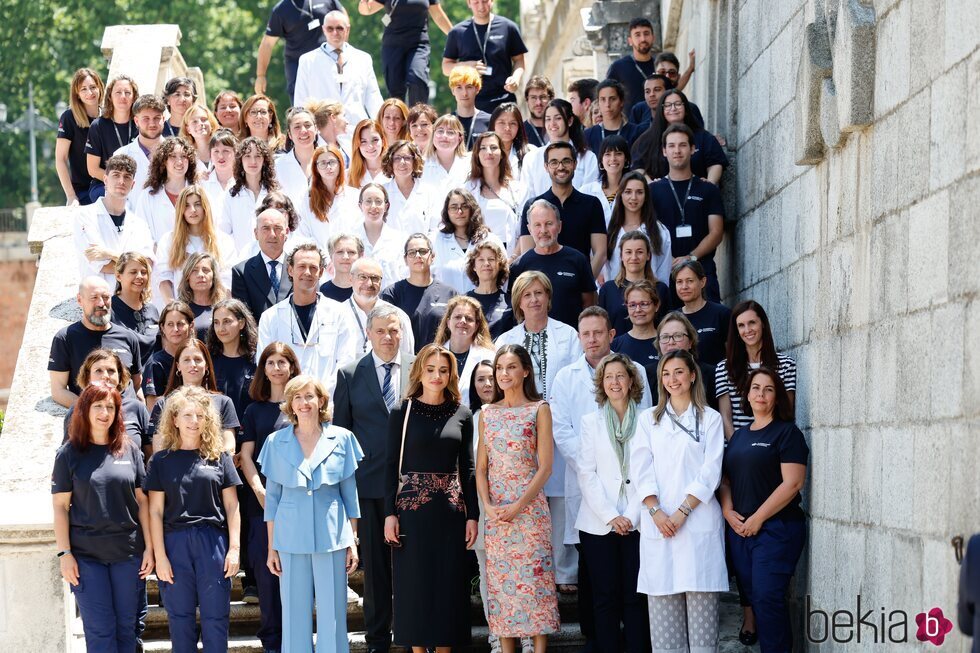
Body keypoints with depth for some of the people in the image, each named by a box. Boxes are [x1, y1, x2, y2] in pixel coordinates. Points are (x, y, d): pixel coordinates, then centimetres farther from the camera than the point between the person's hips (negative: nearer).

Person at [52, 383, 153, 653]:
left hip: (129, 551, 2)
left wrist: (149, 547, 1)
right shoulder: (69, 453, 1)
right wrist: (64, 553, -7)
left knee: (127, 627, 6)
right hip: (86, 554, -2)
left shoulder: (130, 449, 5)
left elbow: (142, 501, 7)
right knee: (100, 630, -3)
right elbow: (60, 506, 0)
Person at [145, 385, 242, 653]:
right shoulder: (162, 460, 4)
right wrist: (159, 556, -4)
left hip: (213, 541, 0)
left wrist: (234, 548, -1)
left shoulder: (219, 457, 7)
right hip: (175, 542, 0)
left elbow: (231, 505, 6)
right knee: (180, 617, 5)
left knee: (216, 616, 1)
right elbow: (155, 511, 2)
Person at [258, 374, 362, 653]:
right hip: (291, 538, 1)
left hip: (332, 536, -1)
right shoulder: (277, 442, 4)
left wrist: (353, 542, 4)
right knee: (295, 613, 4)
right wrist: (272, 547, 5)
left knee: (333, 614, 1)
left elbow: (350, 494, 7)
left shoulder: (341, 439, 2)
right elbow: (272, 497, 8)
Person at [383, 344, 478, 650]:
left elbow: (467, 468, 7)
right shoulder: (402, 412, 1)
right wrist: (390, 513, -7)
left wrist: (472, 515, 2)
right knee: (414, 583, 1)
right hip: (412, 507, -2)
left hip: (450, 509, 2)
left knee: (449, 583, 3)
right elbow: (392, 465, 0)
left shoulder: (462, 415, 6)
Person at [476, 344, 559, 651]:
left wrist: (518, 506, -14)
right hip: (495, 512, 4)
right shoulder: (487, 413, 10)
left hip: (529, 507, -4)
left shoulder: (539, 409, -1)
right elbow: (481, 467, 9)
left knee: (534, 577, -5)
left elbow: (545, 467, -6)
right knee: (500, 581, 4)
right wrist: (488, 506, -7)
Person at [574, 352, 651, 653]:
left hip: (636, 523, -1)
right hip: (598, 523, 1)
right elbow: (586, 474, 2)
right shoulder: (590, 422, 9)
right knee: (605, 597, 1)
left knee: (635, 596, -1)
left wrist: (633, 515, -8)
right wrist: (611, 516, -7)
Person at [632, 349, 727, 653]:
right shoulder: (648, 419, 14)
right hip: (657, 523, 2)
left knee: (701, 602, -6)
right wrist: (656, 512, -8)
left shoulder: (710, 419, 8)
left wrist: (681, 512, -9)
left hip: (698, 521, -2)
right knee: (662, 602, -2)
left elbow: (710, 472, 0)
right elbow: (641, 469, 6)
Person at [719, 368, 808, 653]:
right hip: (739, 529, 6)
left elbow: (792, 483, -13)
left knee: (767, 598, -13)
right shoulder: (739, 436, 16)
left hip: (775, 528, -6)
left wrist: (757, 519, -13)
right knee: (752, 596, 7)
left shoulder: (786, 433, -4)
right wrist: (728, 511, -2)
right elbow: (725, 480, 18)